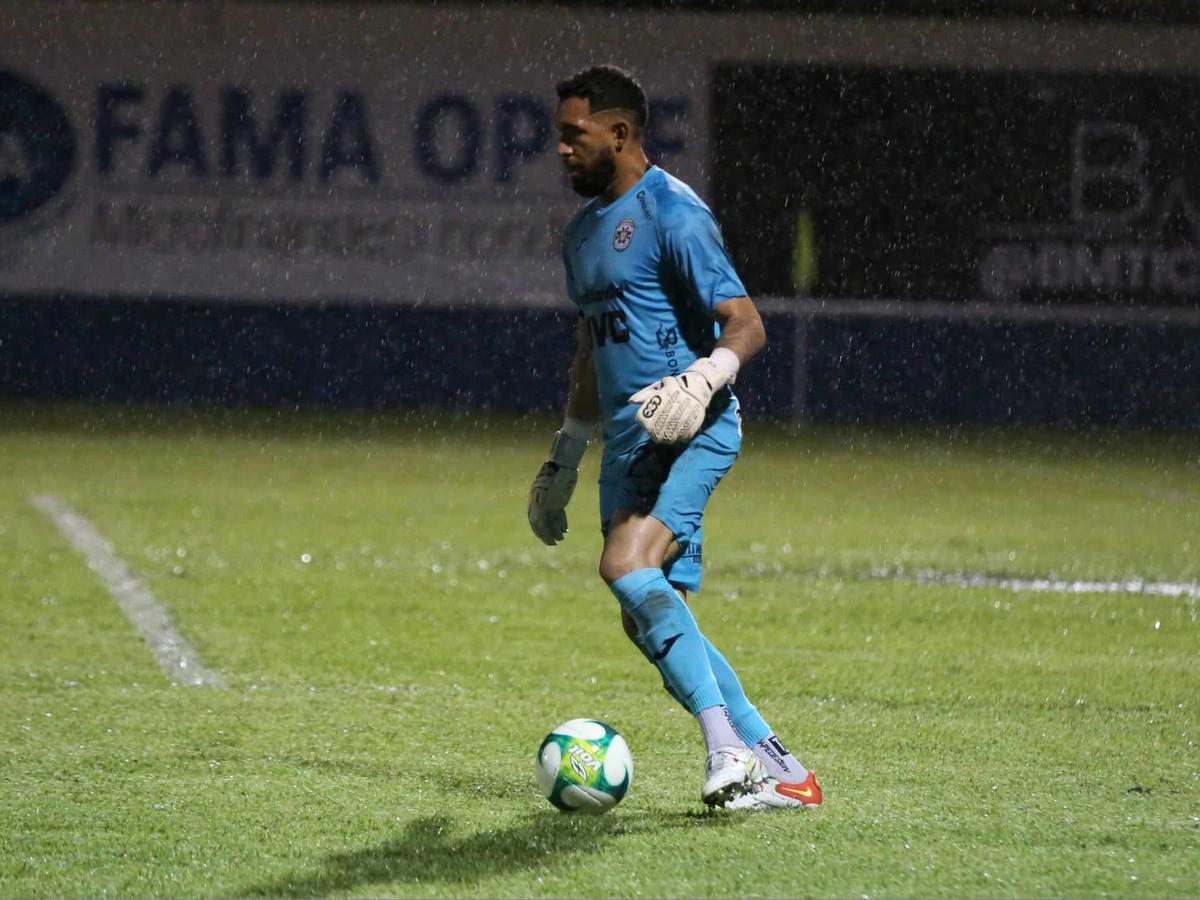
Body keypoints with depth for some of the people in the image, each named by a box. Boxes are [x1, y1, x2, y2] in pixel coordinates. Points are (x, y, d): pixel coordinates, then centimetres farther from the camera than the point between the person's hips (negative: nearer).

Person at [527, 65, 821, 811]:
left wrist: (700, 380, -34)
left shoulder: (672, 213, -8)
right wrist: (563, 462, 31)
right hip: (629, 443, 9)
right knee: (652, 620, 1)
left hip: (691, 433, -9)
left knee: (629, 568, -28)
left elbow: (745, 324, -15)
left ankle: (727, 746, -24)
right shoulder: (584, 232, 20)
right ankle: (780, 772, 7)